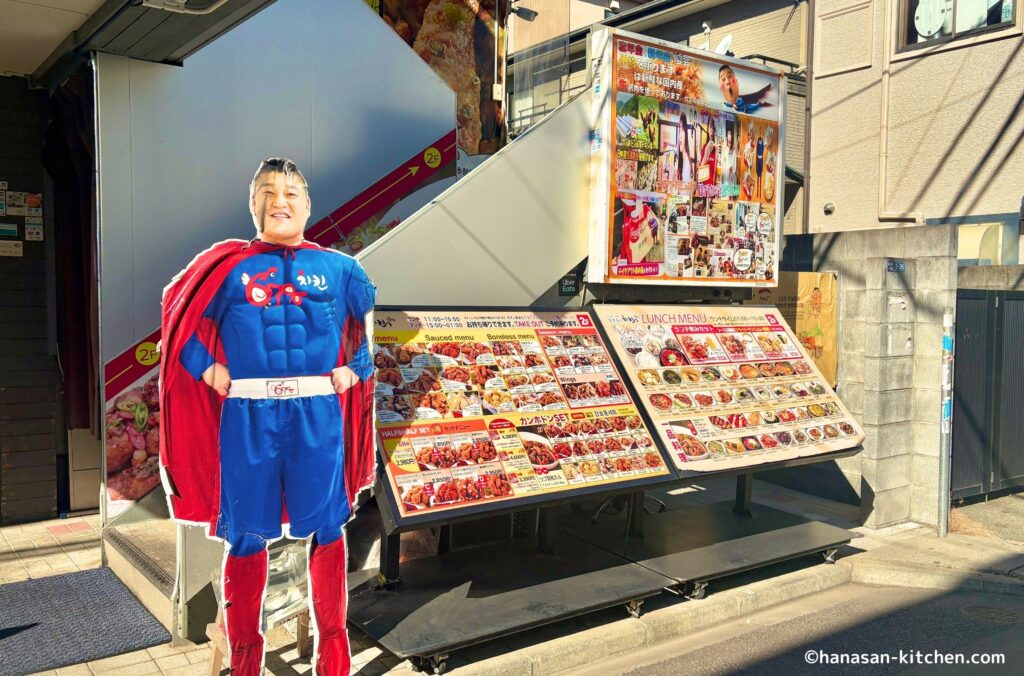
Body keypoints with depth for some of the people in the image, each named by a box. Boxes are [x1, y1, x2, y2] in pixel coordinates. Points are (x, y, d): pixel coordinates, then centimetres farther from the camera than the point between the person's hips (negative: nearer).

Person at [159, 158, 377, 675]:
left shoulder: (339, 269, 8)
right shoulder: (227, 265, 7)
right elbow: (180, 314, 13)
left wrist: (356, 367, 5)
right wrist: (208, 369, 2)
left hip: (318, 414, 0)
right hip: (247, 418, 0)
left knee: (326, 527, 5)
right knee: (246, 532, 8)